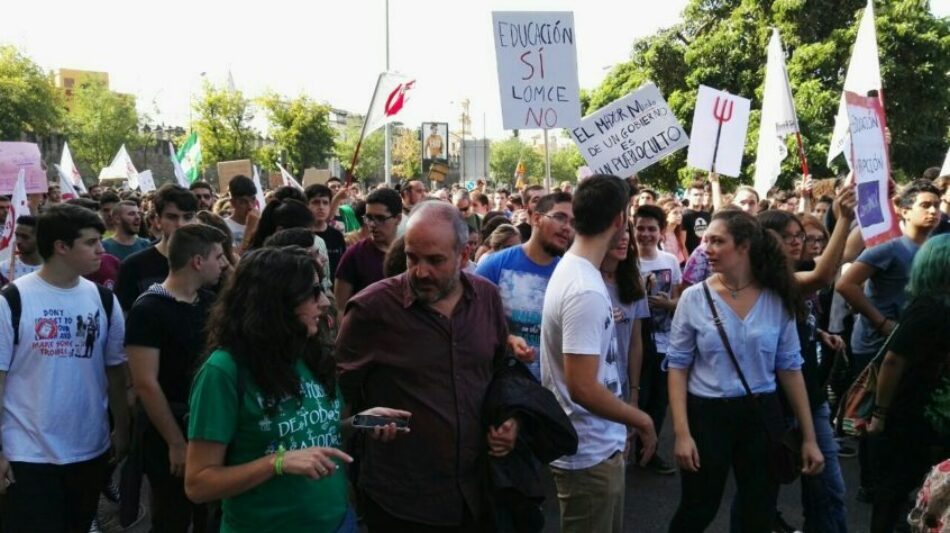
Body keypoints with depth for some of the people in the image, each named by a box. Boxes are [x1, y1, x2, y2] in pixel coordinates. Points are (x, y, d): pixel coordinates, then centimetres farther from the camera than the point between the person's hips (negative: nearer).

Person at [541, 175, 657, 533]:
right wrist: (642, 421, -15)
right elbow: (583, 388, -28)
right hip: (590, 453, -10)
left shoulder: (571, 268, 6)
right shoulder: (586, 291, -26)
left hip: (598, 445, 10)